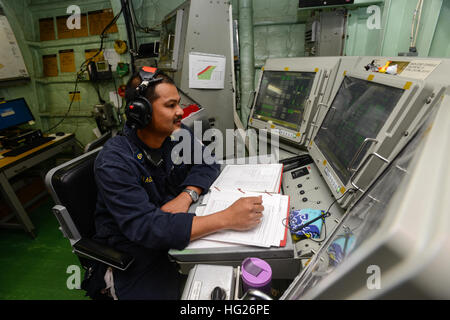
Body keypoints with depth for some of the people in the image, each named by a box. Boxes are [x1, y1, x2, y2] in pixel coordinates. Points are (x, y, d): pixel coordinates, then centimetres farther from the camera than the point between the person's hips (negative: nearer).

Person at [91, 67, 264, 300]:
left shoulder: (178, 134, -7)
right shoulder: (114, 163, -25)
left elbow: (206, 162, -1)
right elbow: (145, 228, -33)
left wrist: (186, 196, -22)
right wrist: (227, 218, -40)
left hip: (176, 231, 5)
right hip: (134, 251, -4)